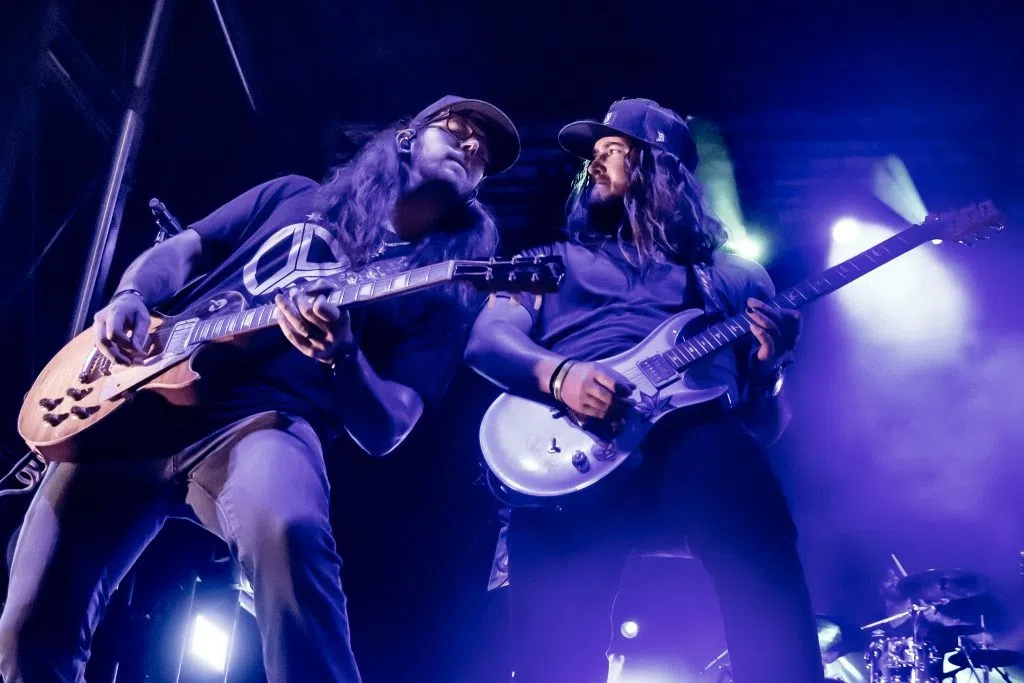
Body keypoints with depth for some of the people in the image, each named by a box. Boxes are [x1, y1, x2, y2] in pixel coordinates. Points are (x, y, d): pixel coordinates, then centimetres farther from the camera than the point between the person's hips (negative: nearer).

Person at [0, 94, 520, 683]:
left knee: (285, 530, -39)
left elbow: (386, 430, 1)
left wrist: (341, 353, -20)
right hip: (141, 401, 3)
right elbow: (175, 252, 22)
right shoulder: (295, 197, 20)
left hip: (267, 422, -3)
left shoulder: (441, 293, 11)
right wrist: (130, 298, -1)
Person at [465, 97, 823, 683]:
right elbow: (487, 338, 10)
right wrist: (558, 374, -11)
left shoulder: (736, 276, 26)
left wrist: (769, 365, -4)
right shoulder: (552, 261, 30)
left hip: (693, 433, 0)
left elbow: (764, 425, 20)